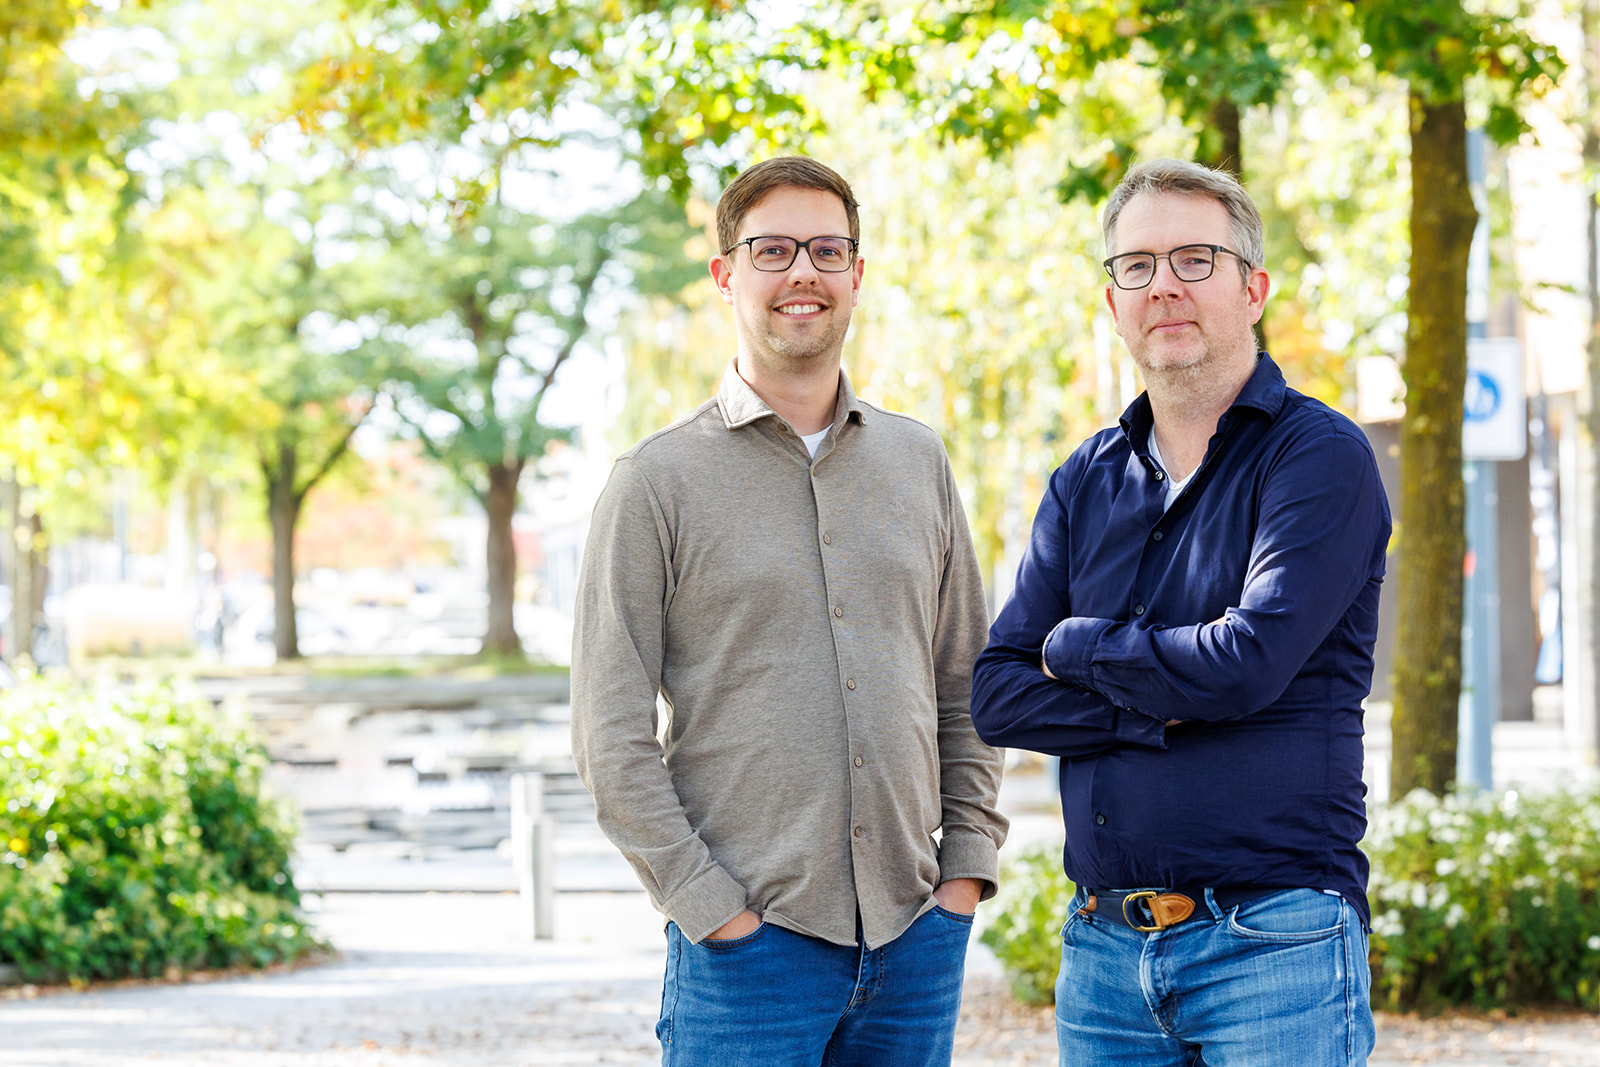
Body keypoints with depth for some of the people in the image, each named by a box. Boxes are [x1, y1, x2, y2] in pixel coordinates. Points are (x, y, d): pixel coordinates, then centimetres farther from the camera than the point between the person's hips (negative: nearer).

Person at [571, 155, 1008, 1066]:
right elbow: (611, 735, -5)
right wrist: (710, 906, -11)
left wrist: (968, 866, 6)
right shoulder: (658, 480, -1)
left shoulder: (919, 461, 11)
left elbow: (967, 687, 16)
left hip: (916, 935, 4)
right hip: (752, 945, -4)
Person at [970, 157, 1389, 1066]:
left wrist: (1080, 646, -3)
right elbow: (996, 697, 4)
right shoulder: (1087, 483, 12)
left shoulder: (1320, 456, -6)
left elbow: (1247, 664, -19)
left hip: (1275, 946, -5)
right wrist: (1169, 710, -11)